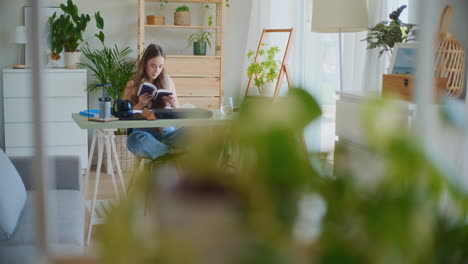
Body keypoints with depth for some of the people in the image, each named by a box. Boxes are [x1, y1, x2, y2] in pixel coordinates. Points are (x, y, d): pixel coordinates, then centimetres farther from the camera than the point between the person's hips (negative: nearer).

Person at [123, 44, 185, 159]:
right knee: (134, 139, -40)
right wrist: (140, 105, -9)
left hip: (167, 132, 2)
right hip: (144, 132, -2)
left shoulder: (167, 82, 15)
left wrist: (173, 104, -4)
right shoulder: (133, 85, 9)